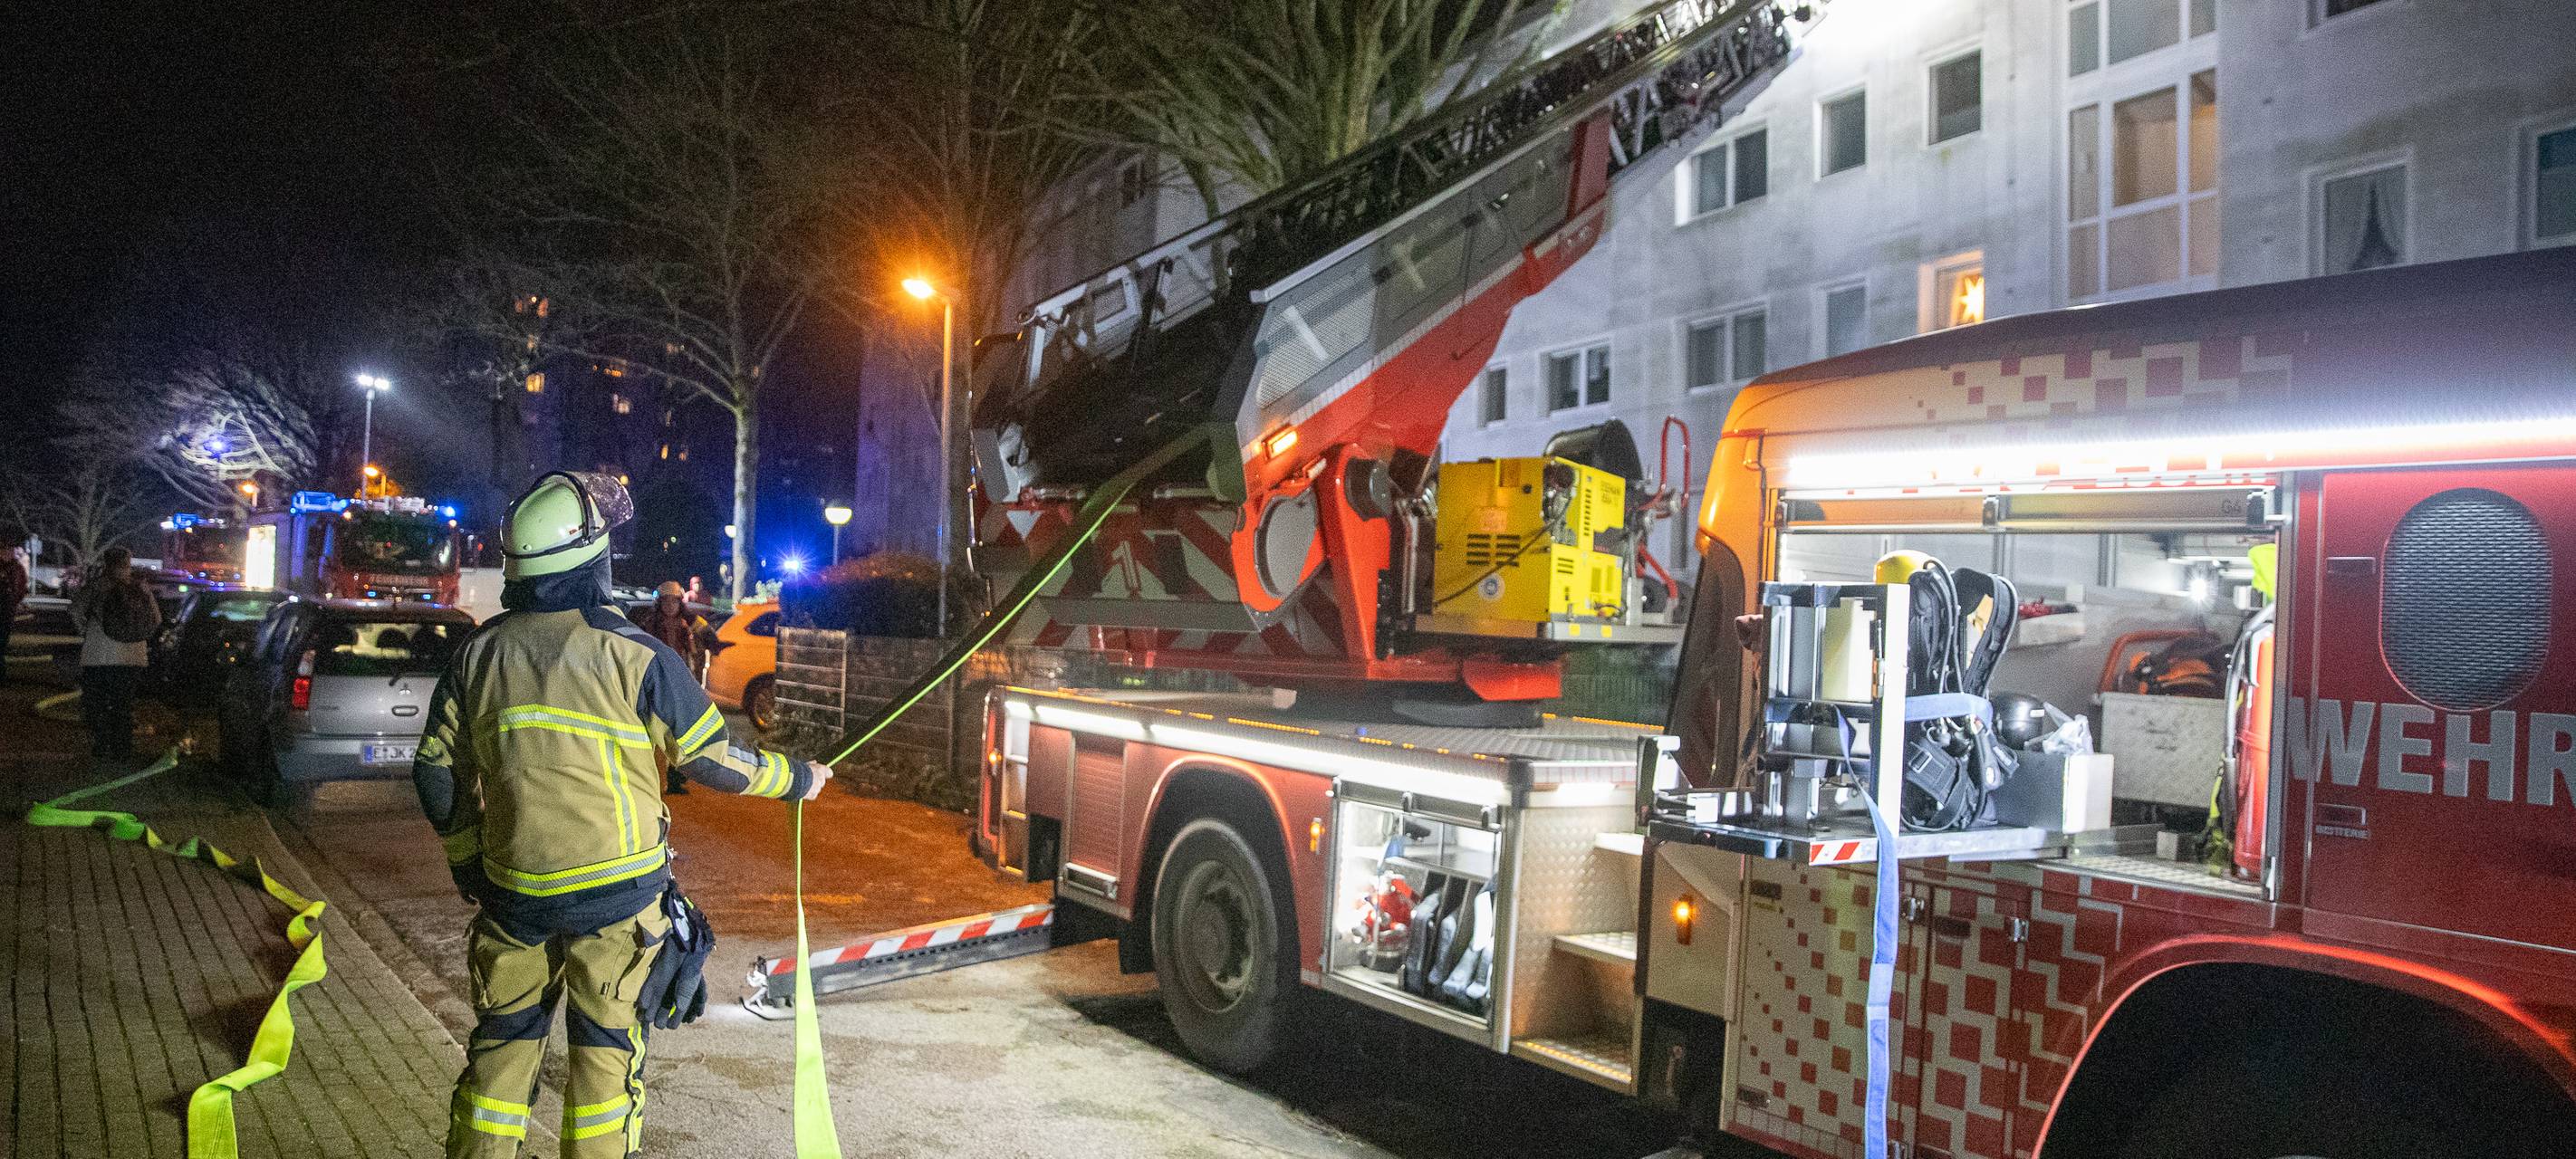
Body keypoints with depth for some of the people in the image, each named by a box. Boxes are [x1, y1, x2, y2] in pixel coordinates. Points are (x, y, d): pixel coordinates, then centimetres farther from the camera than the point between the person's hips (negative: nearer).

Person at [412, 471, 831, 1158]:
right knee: (606, 1049, 9)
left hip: (514, 892, 4)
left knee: (502, 1042, 17)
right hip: (616, 894, -3)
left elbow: (437, 777, 7)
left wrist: (469, 869, 20)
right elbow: (714, 761, -7)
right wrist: (797, 779, 10)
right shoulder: (634, 656, -13)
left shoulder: (477, 655, 1)